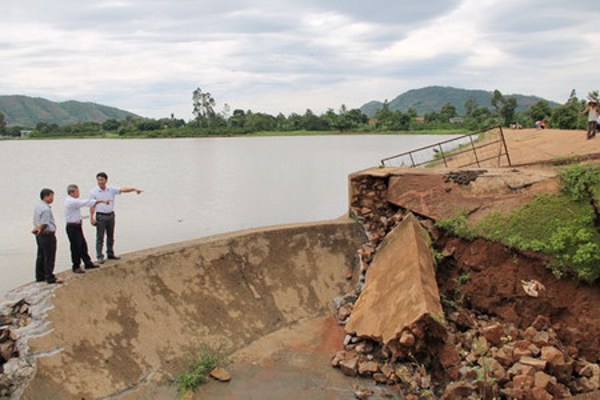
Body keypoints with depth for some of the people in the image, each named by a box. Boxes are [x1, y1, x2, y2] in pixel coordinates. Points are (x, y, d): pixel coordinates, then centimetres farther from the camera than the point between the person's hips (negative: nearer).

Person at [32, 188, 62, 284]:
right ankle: (50, 278, 3)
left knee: (41, 256, 16)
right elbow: (44, 224, -21)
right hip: (47, 235, -10)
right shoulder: (46, 209, -20)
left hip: (40, 236, 10)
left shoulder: (38, 207, 12)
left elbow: (35, 221, 13)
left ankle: (40, 276, 25)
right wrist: (40, 231, -6)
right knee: (49, 257, -2)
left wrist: (37, 229, 0)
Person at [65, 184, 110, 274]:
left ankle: (88, 263, 26)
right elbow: (86, 202, -22)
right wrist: (101, 201, -18)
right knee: (76, 247, 0)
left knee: (83, 245, 16)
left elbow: (85, 202, 12)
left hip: (77, 226, 10)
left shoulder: (71, 200, 11)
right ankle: (76, 267, 12)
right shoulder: (71, 202, -21)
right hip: (72, 227, -10)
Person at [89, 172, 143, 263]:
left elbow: (122, 190, -12)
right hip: (100, 216, -4)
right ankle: (99, 257, 7)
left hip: (111, 215, 4)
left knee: (111, 236, 14)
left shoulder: (111, 189, 1)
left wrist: (134, 189, -28)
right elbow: (92, 206, -6)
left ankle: (110, 254, 26)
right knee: (100, 238, 0)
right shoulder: (94, 192, -5)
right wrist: (92, 218, -11)